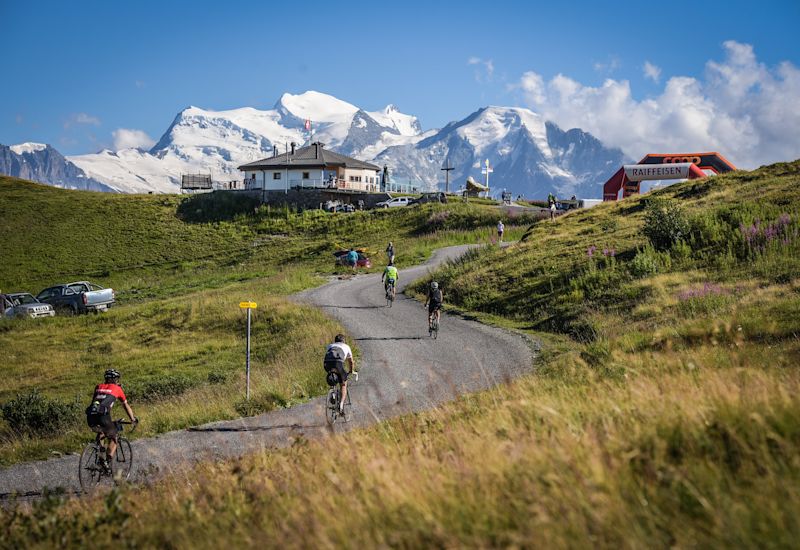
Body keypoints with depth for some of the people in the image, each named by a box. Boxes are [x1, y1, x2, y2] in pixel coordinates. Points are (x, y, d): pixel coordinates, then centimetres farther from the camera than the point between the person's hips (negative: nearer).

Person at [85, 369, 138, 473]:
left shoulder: (98, 387, 26)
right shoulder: (117, 388, 17)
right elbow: (126, 405, 26)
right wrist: (133, 419, 40)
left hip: (90, 418, 4)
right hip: (103, 417, -4)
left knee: (101, 433, 35)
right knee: (113, 439, 16)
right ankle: (107, 462, -3)